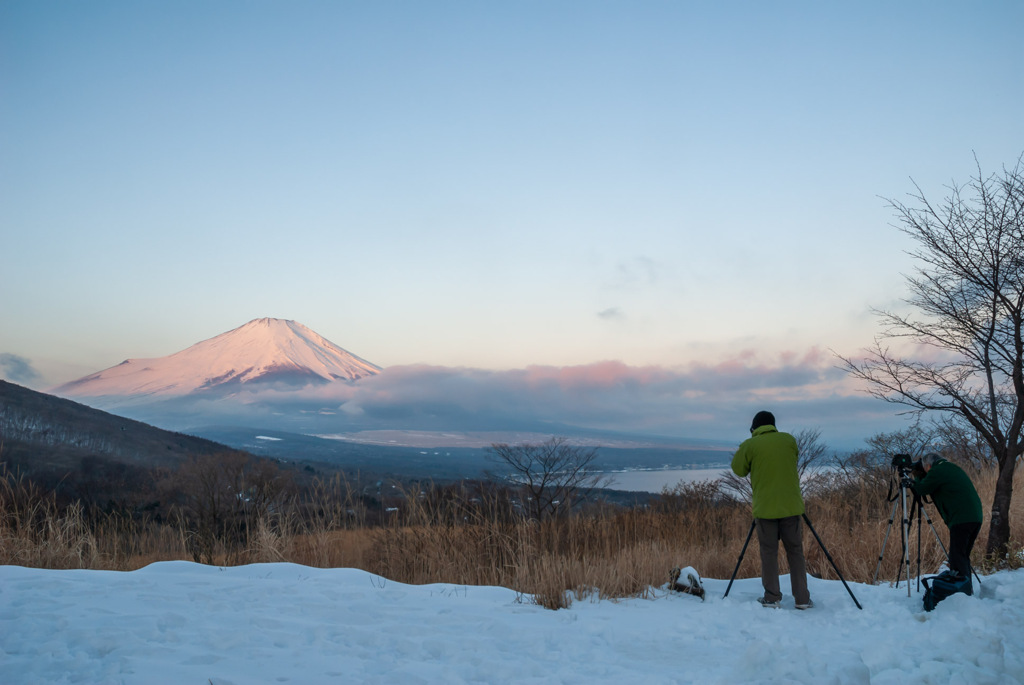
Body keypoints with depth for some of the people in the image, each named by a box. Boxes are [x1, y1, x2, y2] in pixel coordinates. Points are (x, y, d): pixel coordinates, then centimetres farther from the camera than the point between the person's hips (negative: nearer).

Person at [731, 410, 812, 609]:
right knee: (795, 551, 9)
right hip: (791, 505, 2)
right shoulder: (789, 440, 4)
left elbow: (739, 469, 4)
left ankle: (772, 598, 6)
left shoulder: (750, 445, -5)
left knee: (769, 553, 6)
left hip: (765, 507, -2)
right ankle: (802, 599, 10)